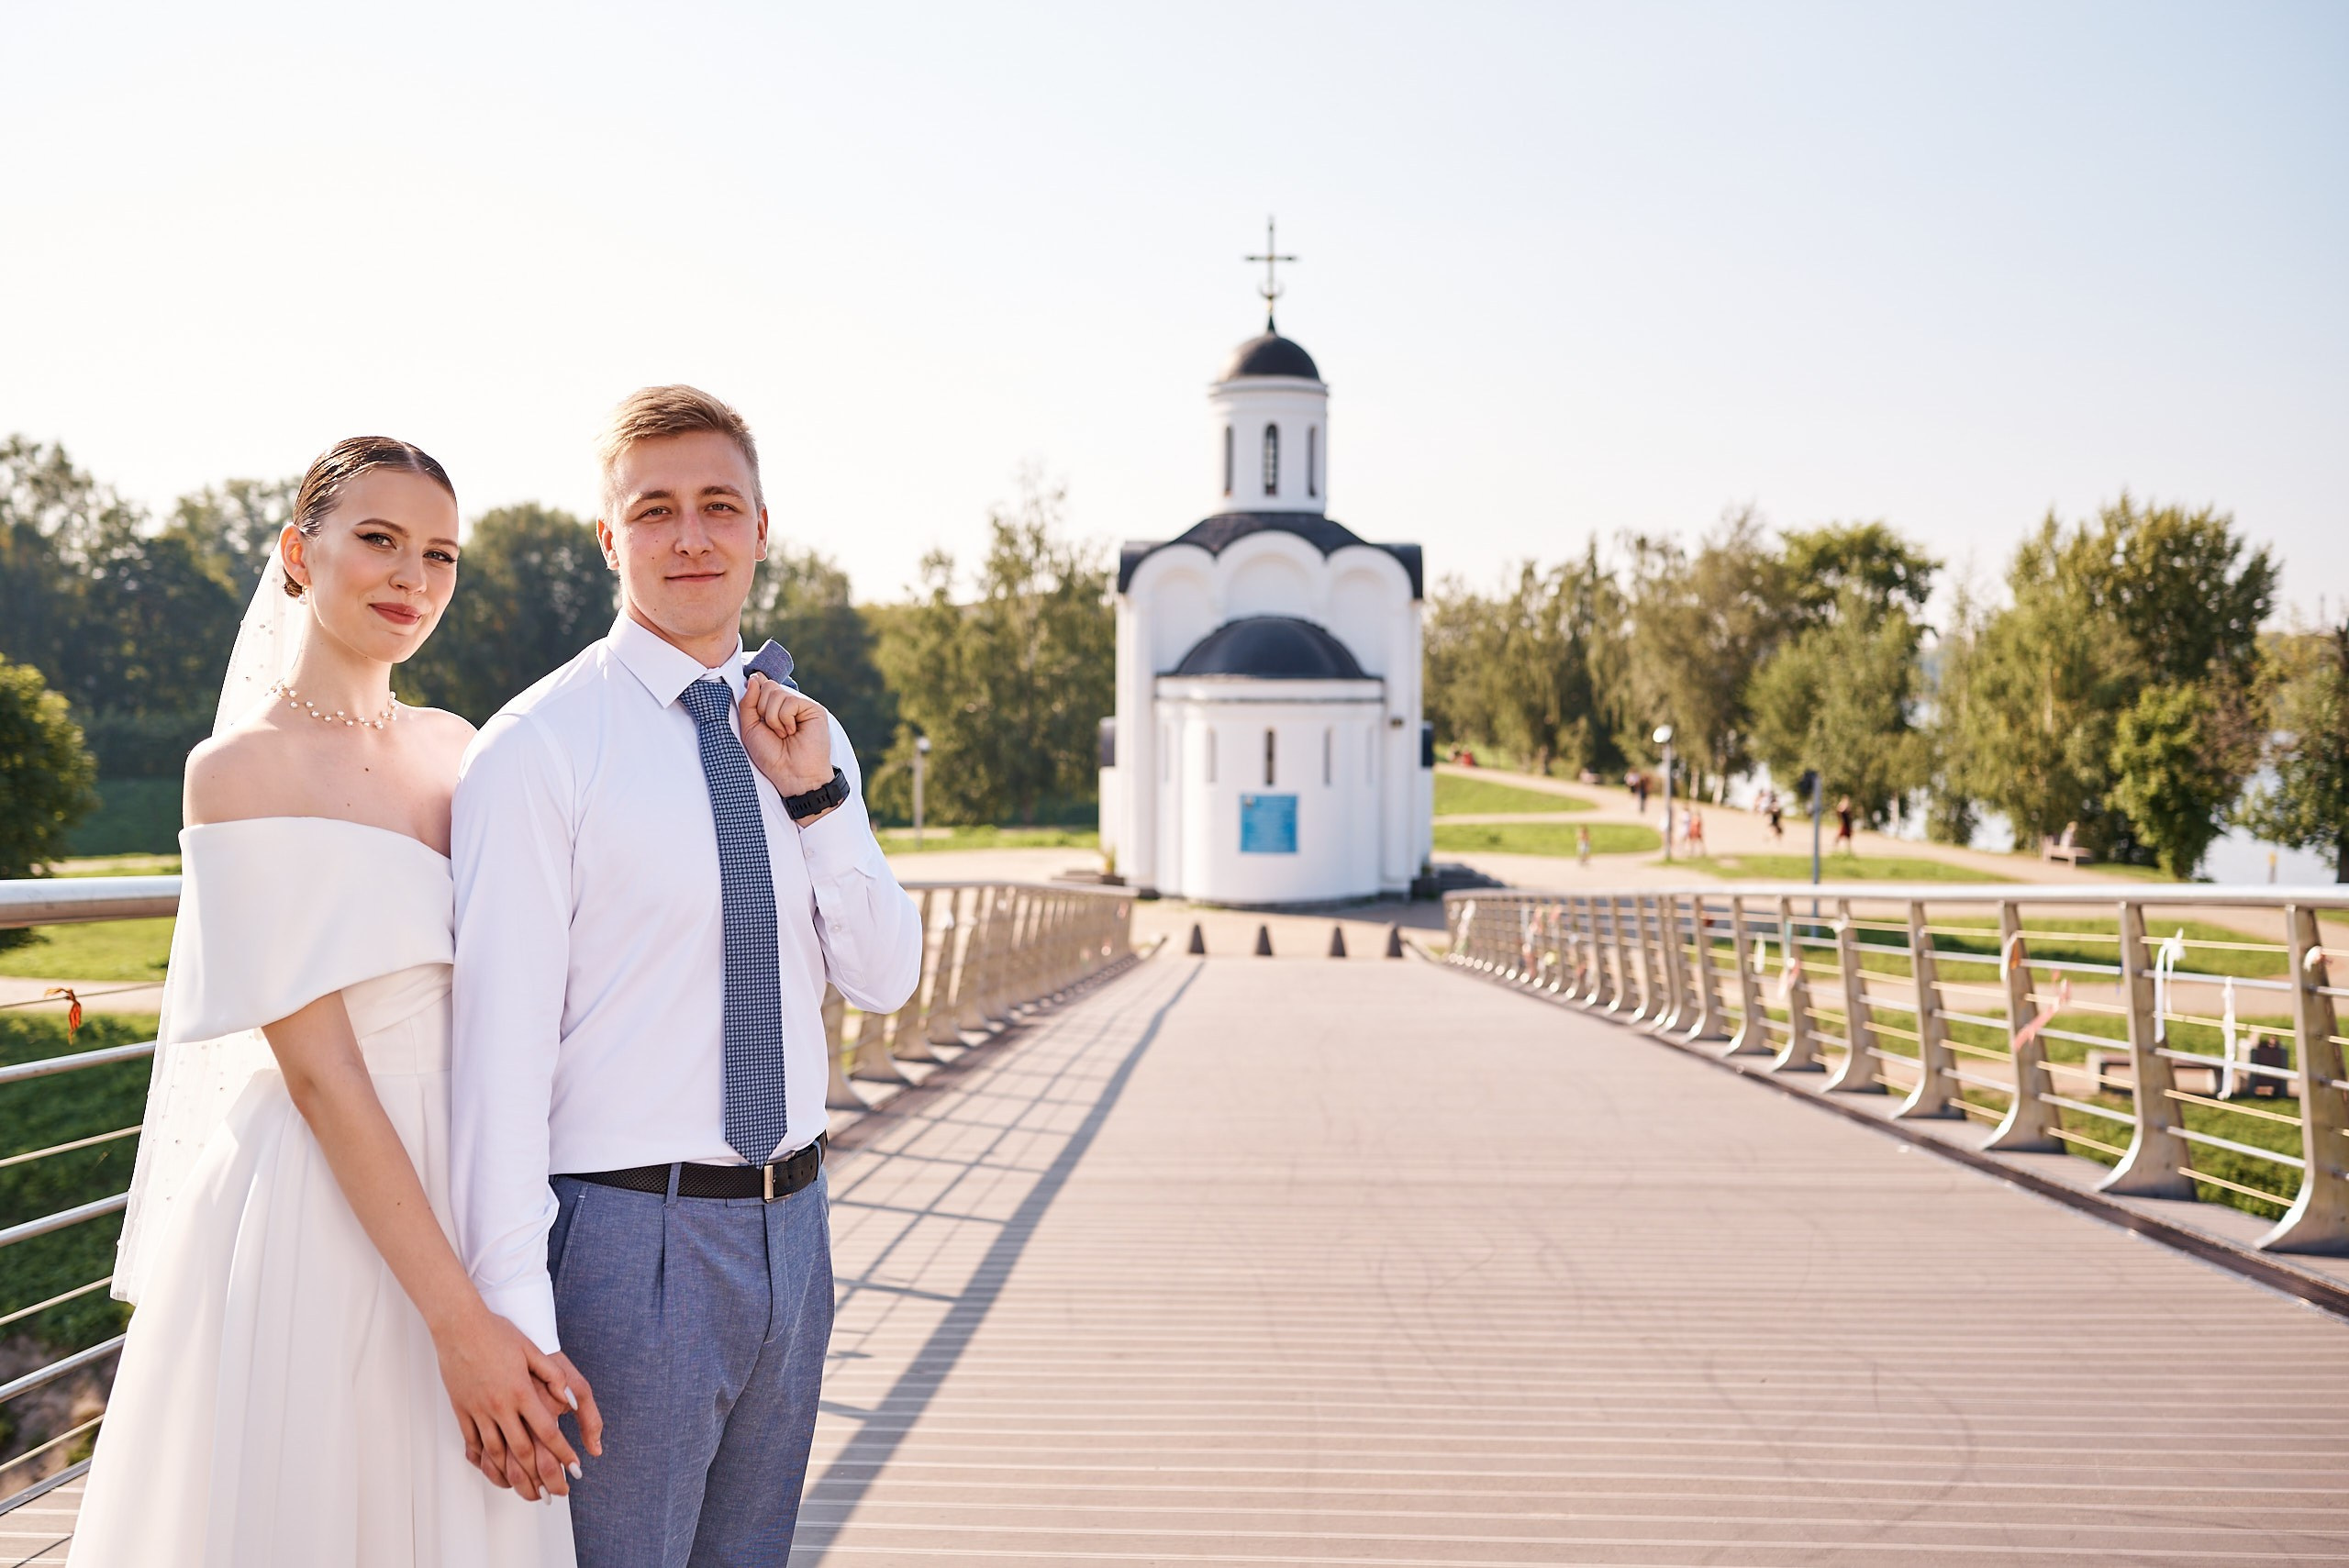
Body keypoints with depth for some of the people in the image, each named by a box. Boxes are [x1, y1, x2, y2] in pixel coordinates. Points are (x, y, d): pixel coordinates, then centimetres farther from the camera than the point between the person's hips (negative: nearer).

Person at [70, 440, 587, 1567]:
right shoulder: (241, 770, -11)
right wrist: (459, 1322, -20)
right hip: (312, 1221, -6)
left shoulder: (453, 750, 8)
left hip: (454, 1199, 6)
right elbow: (317, 1071, -16)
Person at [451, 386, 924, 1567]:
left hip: (789, 1228, 6)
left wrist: (816, 794, -8)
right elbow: (498, 1047, -15)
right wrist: (515, 1322, -17)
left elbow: (884, 981, 6)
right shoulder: (538, 749, -12)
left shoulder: (800, 735, 9)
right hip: (626, 1236, -6)